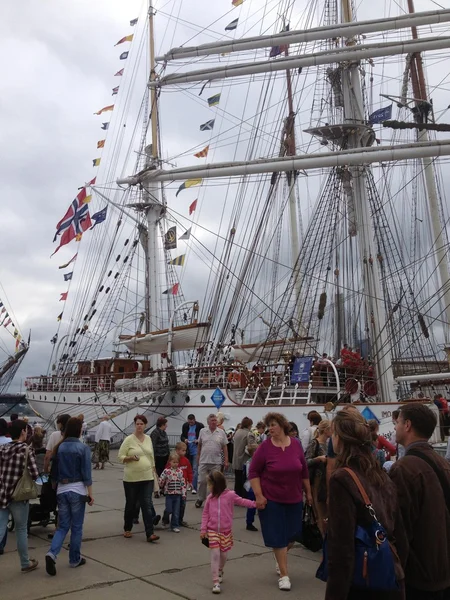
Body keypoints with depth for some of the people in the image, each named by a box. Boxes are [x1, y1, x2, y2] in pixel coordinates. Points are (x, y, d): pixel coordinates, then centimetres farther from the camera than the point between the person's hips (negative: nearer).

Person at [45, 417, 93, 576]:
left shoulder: (59, 447, 3)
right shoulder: (83, 448, -11)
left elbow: (54, 471, 10)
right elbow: (86, 473, -11)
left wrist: (55, 487, 23)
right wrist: (90, 493, -5)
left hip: (62, 490, 4)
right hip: (77, 490, -4)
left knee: (62, 526, 12)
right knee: (76, 526, 9)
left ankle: (52, 553, -9)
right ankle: (75, 559, 19)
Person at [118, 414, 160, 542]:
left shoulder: (148, 439, 7)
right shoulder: (128, 439, -7)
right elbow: (120, 457, -7)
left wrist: (154, 470, 15)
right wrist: (131, 458, -25)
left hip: (147, 478, 3)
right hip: (131, 479, -3)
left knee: (147, 505, -3)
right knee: (131, 504, 11)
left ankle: (150, 534, -3)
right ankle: (127, 529, 32)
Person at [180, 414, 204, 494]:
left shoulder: (200, 426, -7)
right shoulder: (185, 426, 5)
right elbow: (182, 436, 13)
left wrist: (198, 440, -19)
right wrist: (184, 439, -9)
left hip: (196, 451, -4)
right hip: (188, 451, 4)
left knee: (195, 469, -8)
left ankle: (194, 487, -6)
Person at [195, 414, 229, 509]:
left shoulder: (221, 432, 0)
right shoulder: (203, 431, 2)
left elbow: (225, 447, 3)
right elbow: (199, 445, 12)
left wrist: (226, 461, -1)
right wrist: (198, 456, 12)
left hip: (216, 462, 0)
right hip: (203, 461, 1)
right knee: (202, 481, 5)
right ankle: (200, 499, 22)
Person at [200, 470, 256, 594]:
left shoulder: (230, 495, -9)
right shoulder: (210, 498, -1)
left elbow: (242, 501, -2)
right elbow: (205, 514, 4)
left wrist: (255, 503, -12)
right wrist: (203, 529, 1)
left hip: (226, 531, -1)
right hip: (212, 531, 1)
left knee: (223, 555, 12)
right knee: (215, 555, -7)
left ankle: (220, 570, 43)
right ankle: (216, 582, -1)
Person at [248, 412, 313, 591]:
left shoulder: (296, 445, -5)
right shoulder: (265, 447, -14)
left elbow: (304, 471, 6)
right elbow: (253, 472, -9)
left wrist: (308, 492, 11)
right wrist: (258, 496, -15)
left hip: (294, 499, 4)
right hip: (271, 499, -3)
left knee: (292, 534, 14)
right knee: (278, 536, 2)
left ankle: (280, 559, 43)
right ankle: (284, 574, 17)